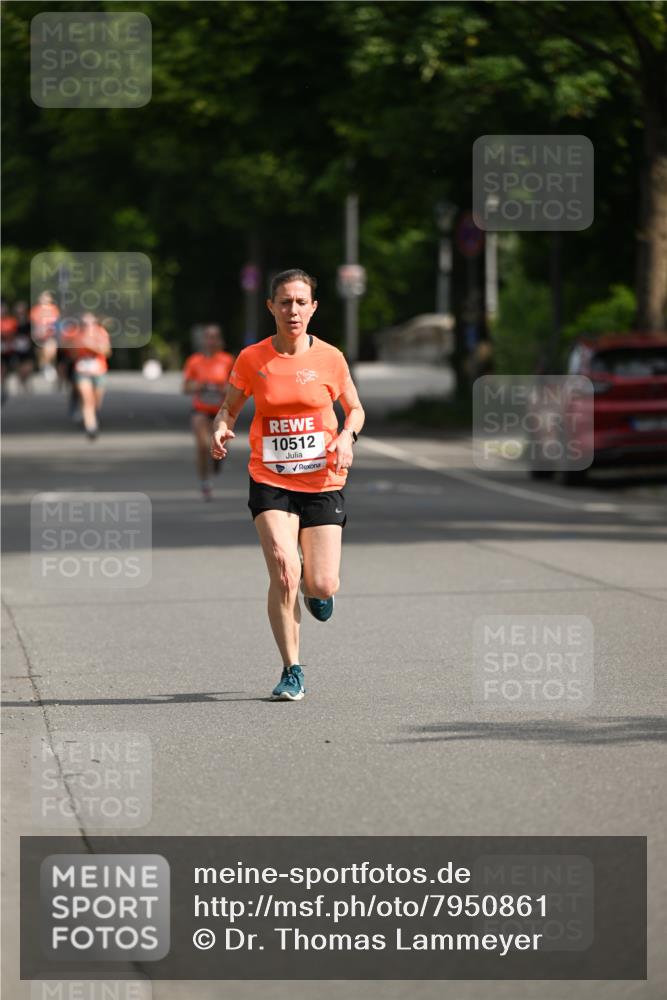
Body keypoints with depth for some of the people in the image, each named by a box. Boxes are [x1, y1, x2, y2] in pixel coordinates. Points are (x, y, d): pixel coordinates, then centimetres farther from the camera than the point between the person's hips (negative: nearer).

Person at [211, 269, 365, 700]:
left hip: (323, 482, 1)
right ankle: (292, 671, -3)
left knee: (322, 587, -5)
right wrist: (221, 428, -12)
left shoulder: (330, 358, -2)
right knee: (284, 572, -18)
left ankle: (314, 586, 35)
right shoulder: (252, 359, -2)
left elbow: (355, 409, 11)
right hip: (270, 482, -1)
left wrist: (347, 435, -9)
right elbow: (230, 408, 10)